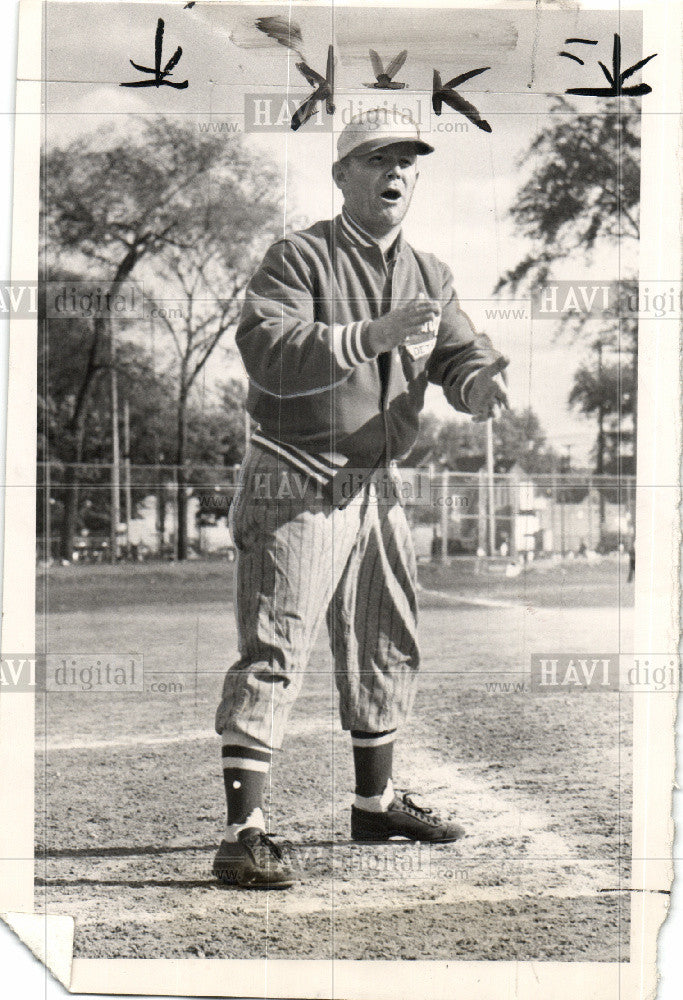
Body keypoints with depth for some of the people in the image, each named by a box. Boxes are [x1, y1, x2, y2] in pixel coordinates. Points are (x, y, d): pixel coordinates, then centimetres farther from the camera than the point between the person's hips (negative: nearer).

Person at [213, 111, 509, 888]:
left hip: (375, 488, 8)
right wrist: (373, 335, -36)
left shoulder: (427, 273, 11)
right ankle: (243, 834, -8)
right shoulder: (298, 259, -11)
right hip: (292, 488, -8)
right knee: (273, 655, -10)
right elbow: (264, 346, -26)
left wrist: (483, 385, -20)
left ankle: (375, 804, 35)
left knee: (387, 649, 17)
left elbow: (462, 356, 5)